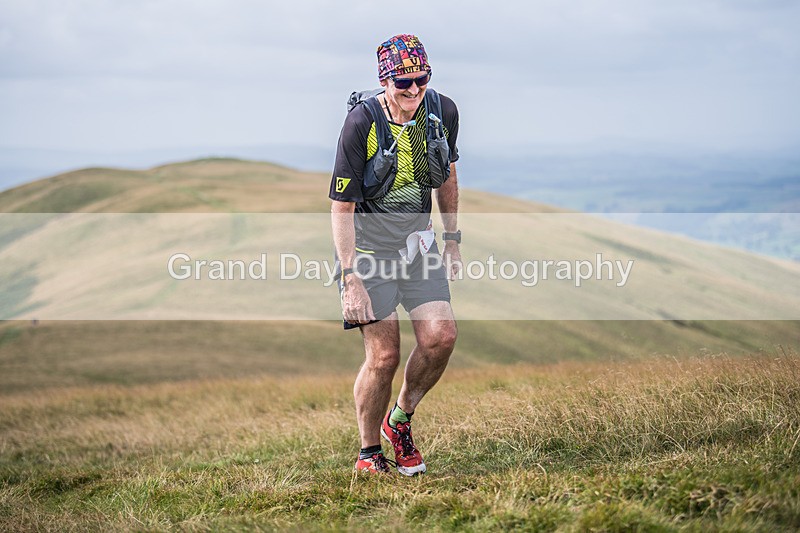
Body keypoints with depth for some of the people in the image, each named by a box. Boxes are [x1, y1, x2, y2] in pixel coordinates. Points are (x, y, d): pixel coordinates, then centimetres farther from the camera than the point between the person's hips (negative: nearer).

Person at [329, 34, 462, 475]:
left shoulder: (443, 112, -6)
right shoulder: (361, 123, -22)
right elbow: (341, 208, -19)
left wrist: (453, 240, 14)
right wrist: (351, 280, -23)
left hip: (417, 243, 5)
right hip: (368, 248, -5)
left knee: (441, 337, -9)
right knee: (383, 356, -8)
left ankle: (400, 419, 16)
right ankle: (369, 453, 11)